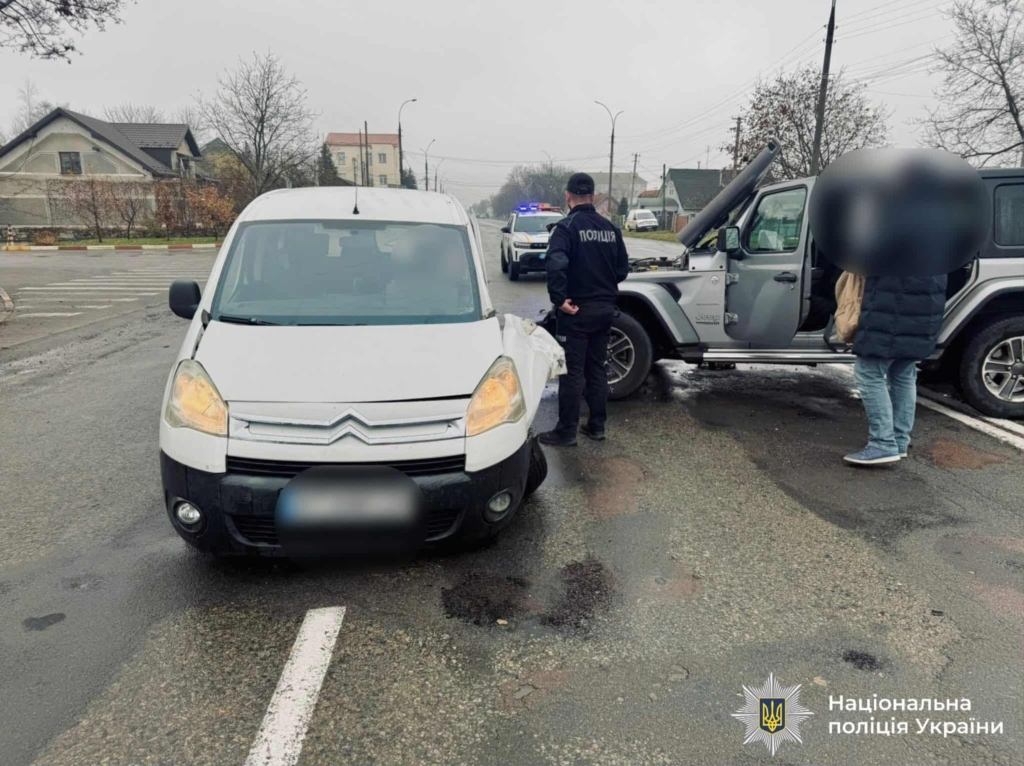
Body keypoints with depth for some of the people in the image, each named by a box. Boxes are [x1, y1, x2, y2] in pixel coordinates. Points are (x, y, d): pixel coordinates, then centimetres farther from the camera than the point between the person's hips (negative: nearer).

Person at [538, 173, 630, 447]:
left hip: (576, 310, -6)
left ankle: (566, 432, 6)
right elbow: (623, 268, 11)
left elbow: (556, 265, -29)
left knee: (572, 371, 0)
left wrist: (559, 299, -21)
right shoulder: (610, 228, 8)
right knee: (597, 368, 15)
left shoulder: (567, 227, -12)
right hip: (604, 308, 6)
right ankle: (597, 425, 22)